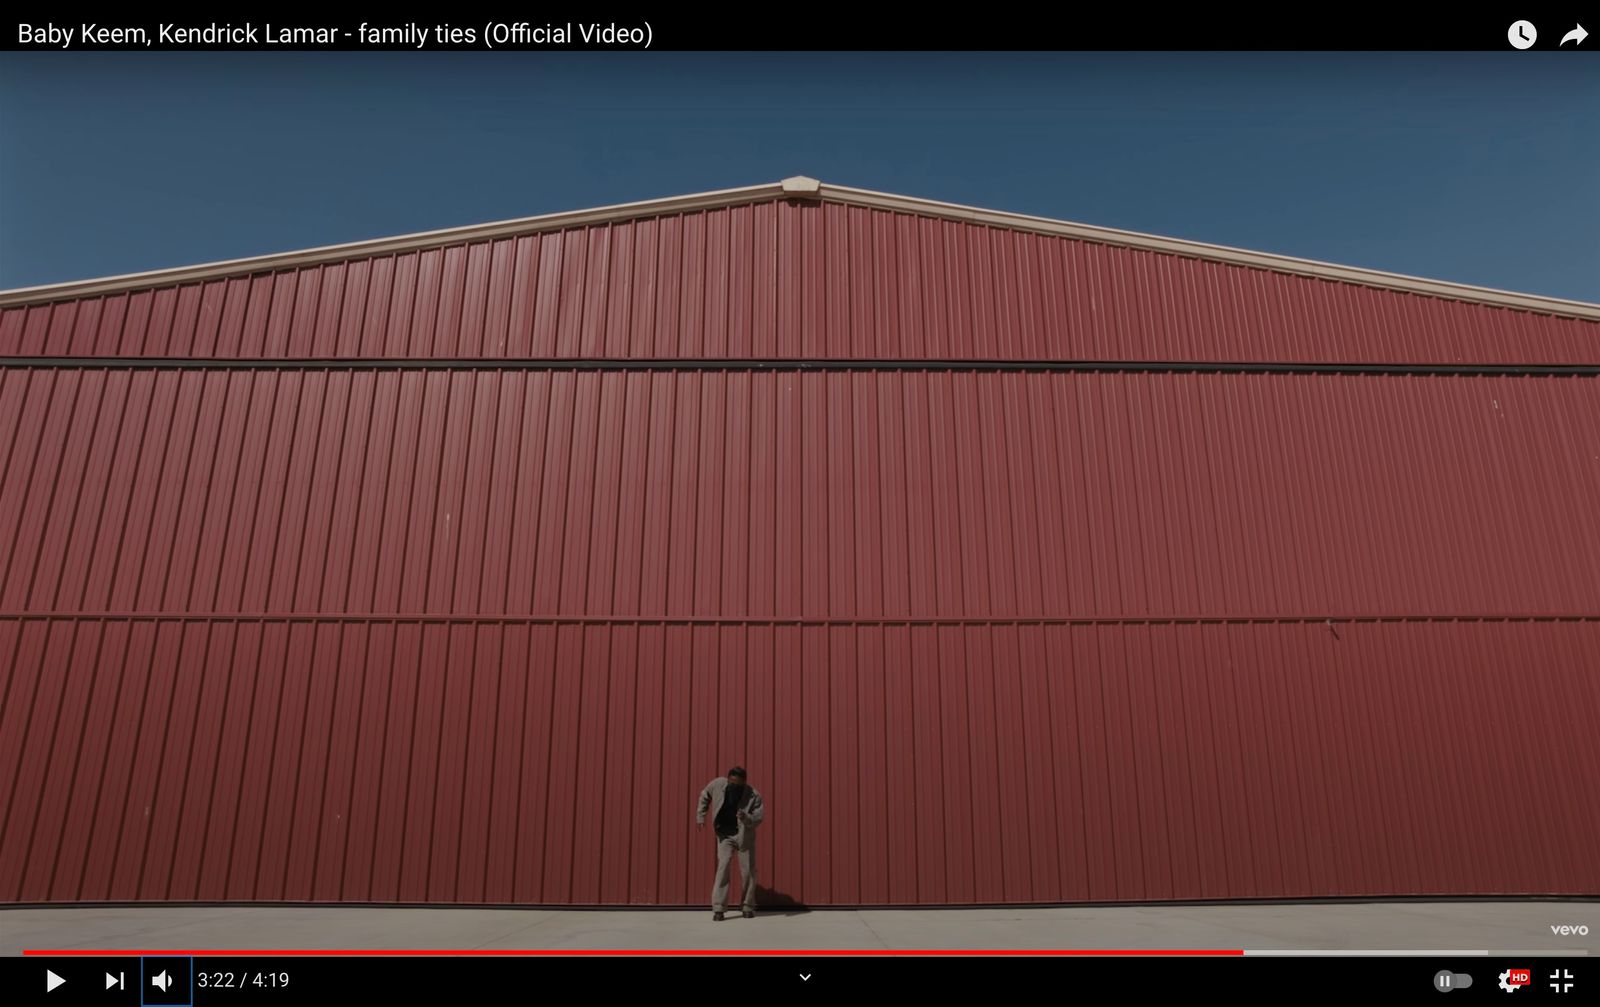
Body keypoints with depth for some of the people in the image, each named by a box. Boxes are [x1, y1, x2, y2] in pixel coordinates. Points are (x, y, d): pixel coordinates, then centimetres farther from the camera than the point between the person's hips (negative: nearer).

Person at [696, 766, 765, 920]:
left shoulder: (754, 795, -23)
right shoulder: (717, 784, -18)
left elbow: (758, 819, -18)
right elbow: (704, 796, 3)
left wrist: (746, 818, -39)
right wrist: (700, 816, 2)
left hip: (745, 835, 0)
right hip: (725, 834, 1)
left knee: (748, 870, 4)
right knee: (723, 867, -12)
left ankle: (748, 906, 22)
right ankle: (718, 908, -9)